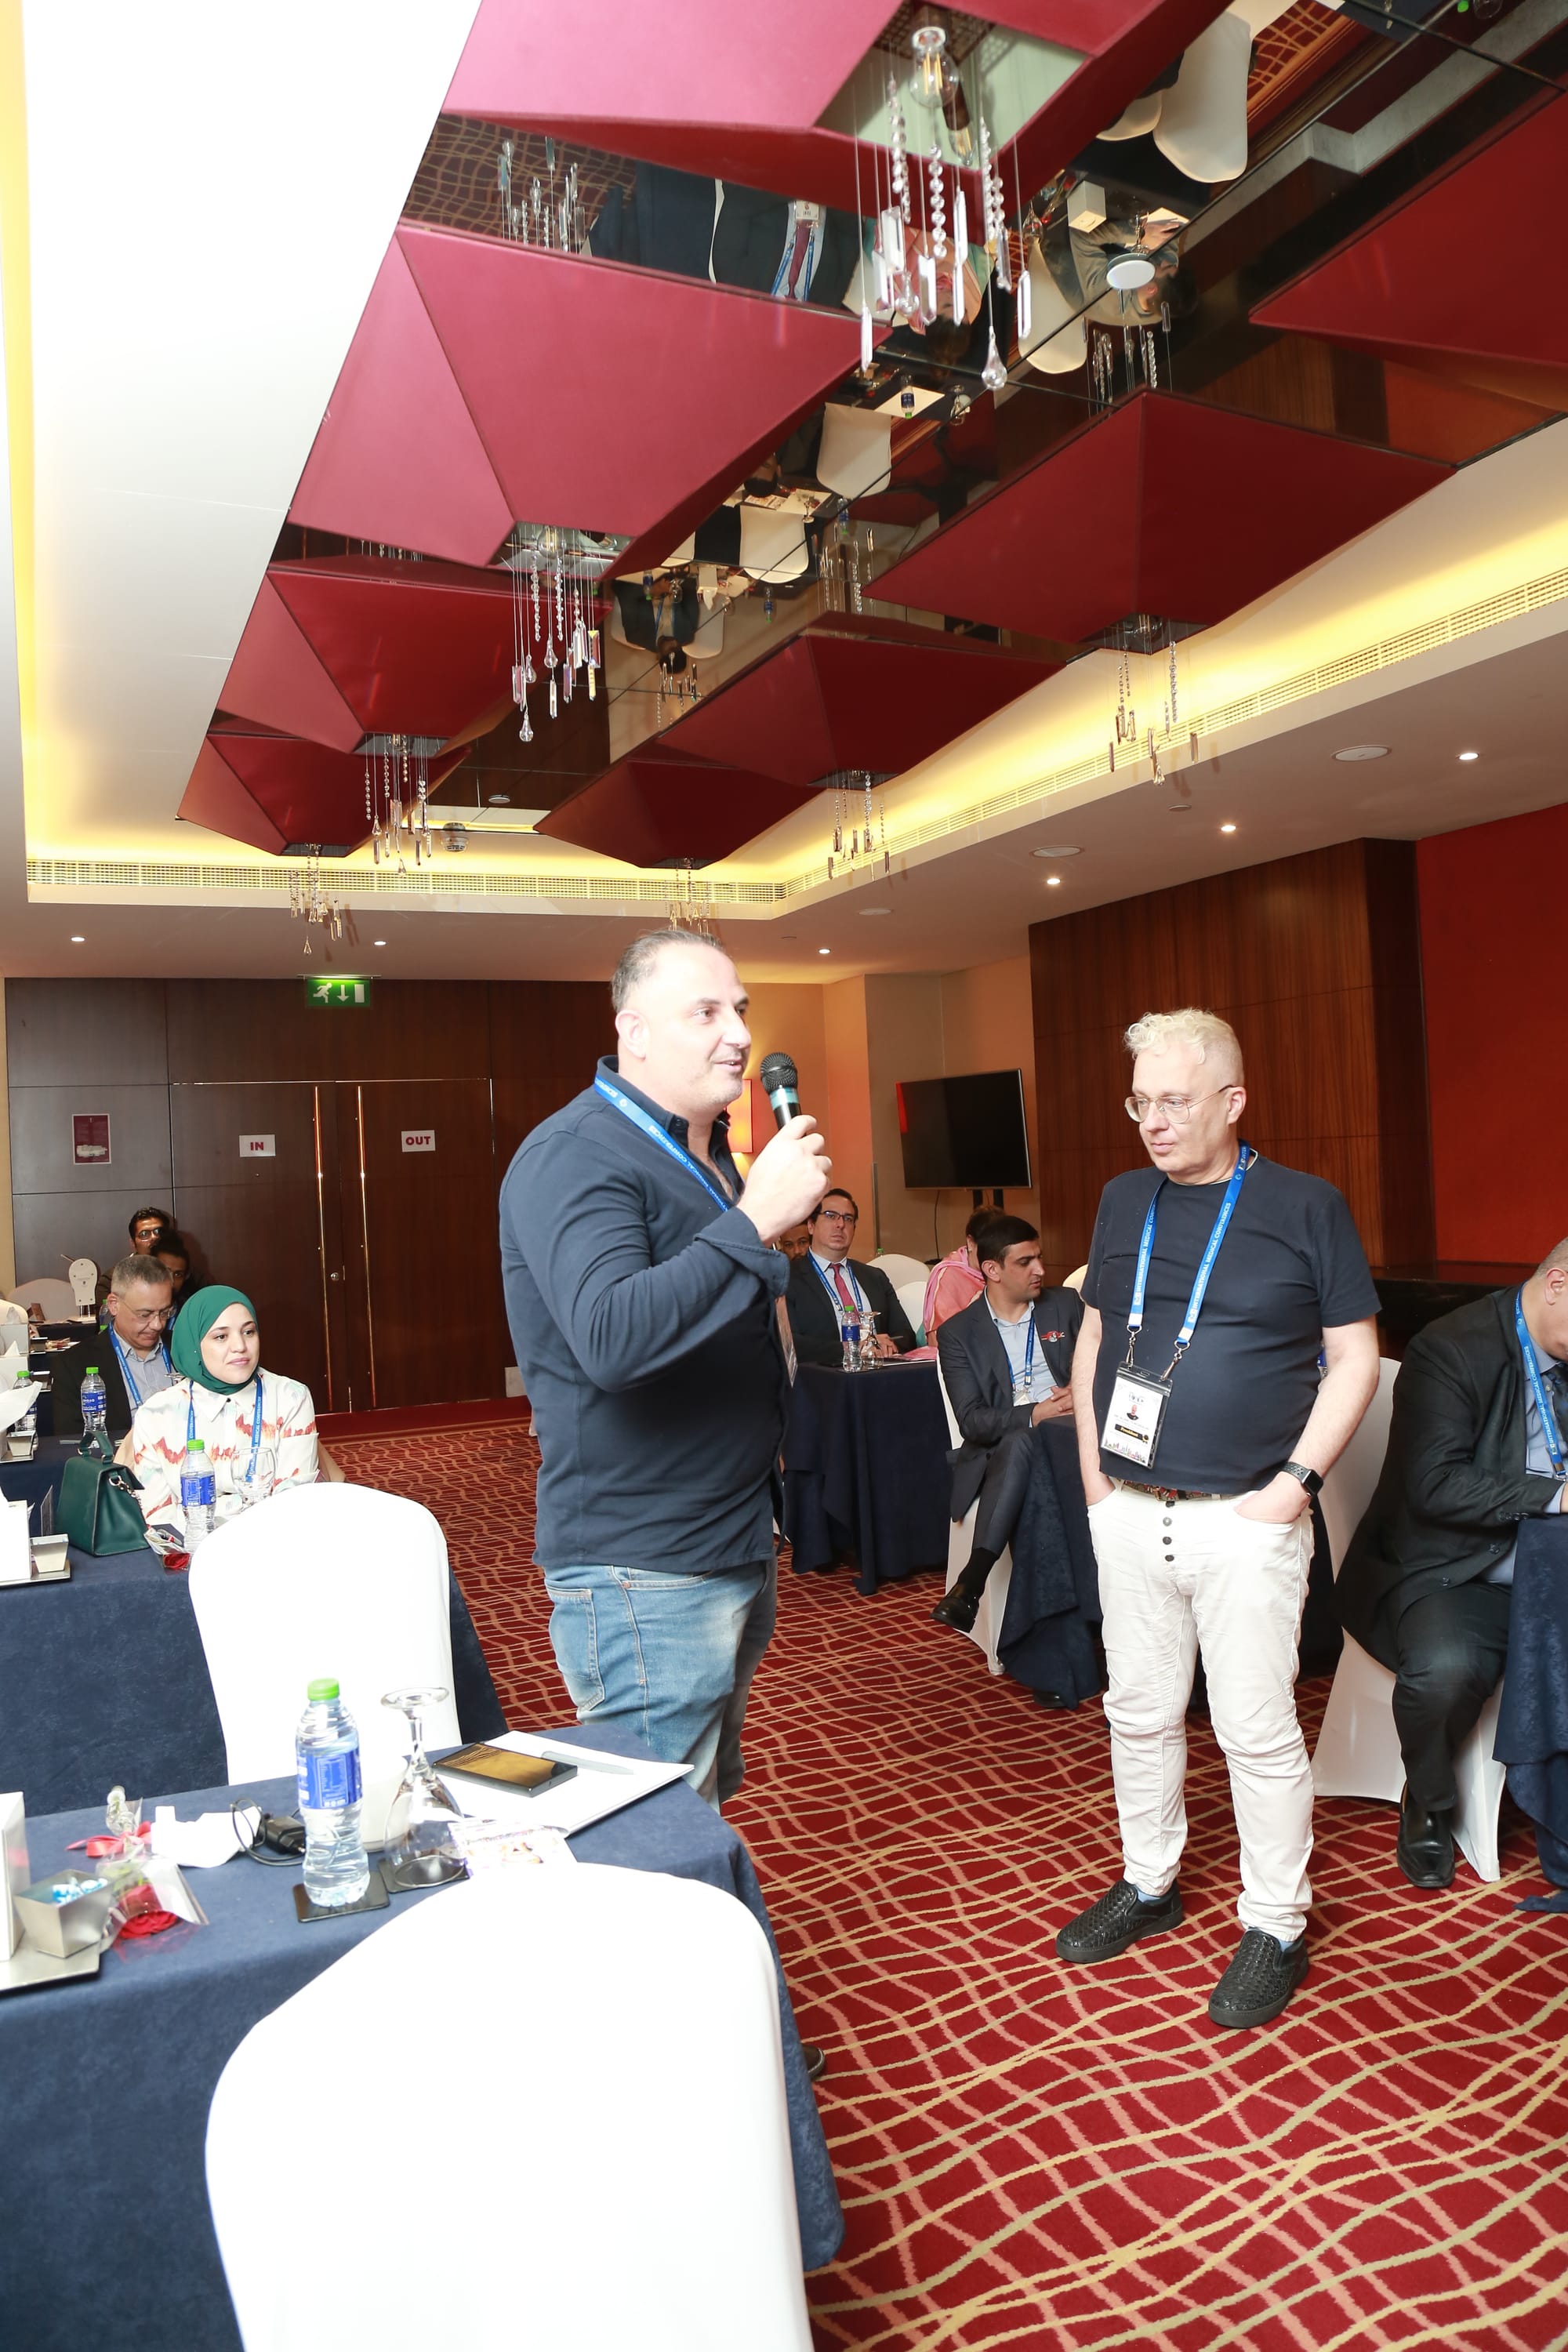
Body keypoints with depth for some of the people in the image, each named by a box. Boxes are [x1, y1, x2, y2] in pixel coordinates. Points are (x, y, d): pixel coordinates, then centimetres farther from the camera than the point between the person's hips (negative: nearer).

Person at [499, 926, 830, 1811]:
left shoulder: (705, 1150, 13)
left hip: (739, 1551, 9)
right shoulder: (576, 1156, -18)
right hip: (645, 1576, -9)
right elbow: (612, 1339, -34)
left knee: (711, 1806, 21)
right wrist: (754, 1220, -33)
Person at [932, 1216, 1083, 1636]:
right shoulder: (958, 1333, 7)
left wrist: (1083, 1394, -13)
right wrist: (1032, 1415, -19)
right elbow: (971, 1421, -3)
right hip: (1000, 1451, -1)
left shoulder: (1066, 1306, 16)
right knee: (1022, 1441, -38)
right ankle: (976, 1585, -38)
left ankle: (973, 1580, -36)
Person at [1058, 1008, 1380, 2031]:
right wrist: (1091, 1462, 8)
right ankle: (1149, 1884, 35)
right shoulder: (1124, 1201, 7)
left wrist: (1298, 1478, -12)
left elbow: (1354, 1354, -4)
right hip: (1130, 1514, 5)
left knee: (1259, 1730, 5)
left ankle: (1277, 1927, 23)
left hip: (1245, 1519, -4)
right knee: (1140, 1712, 15)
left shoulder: (1306, 1206, -5)